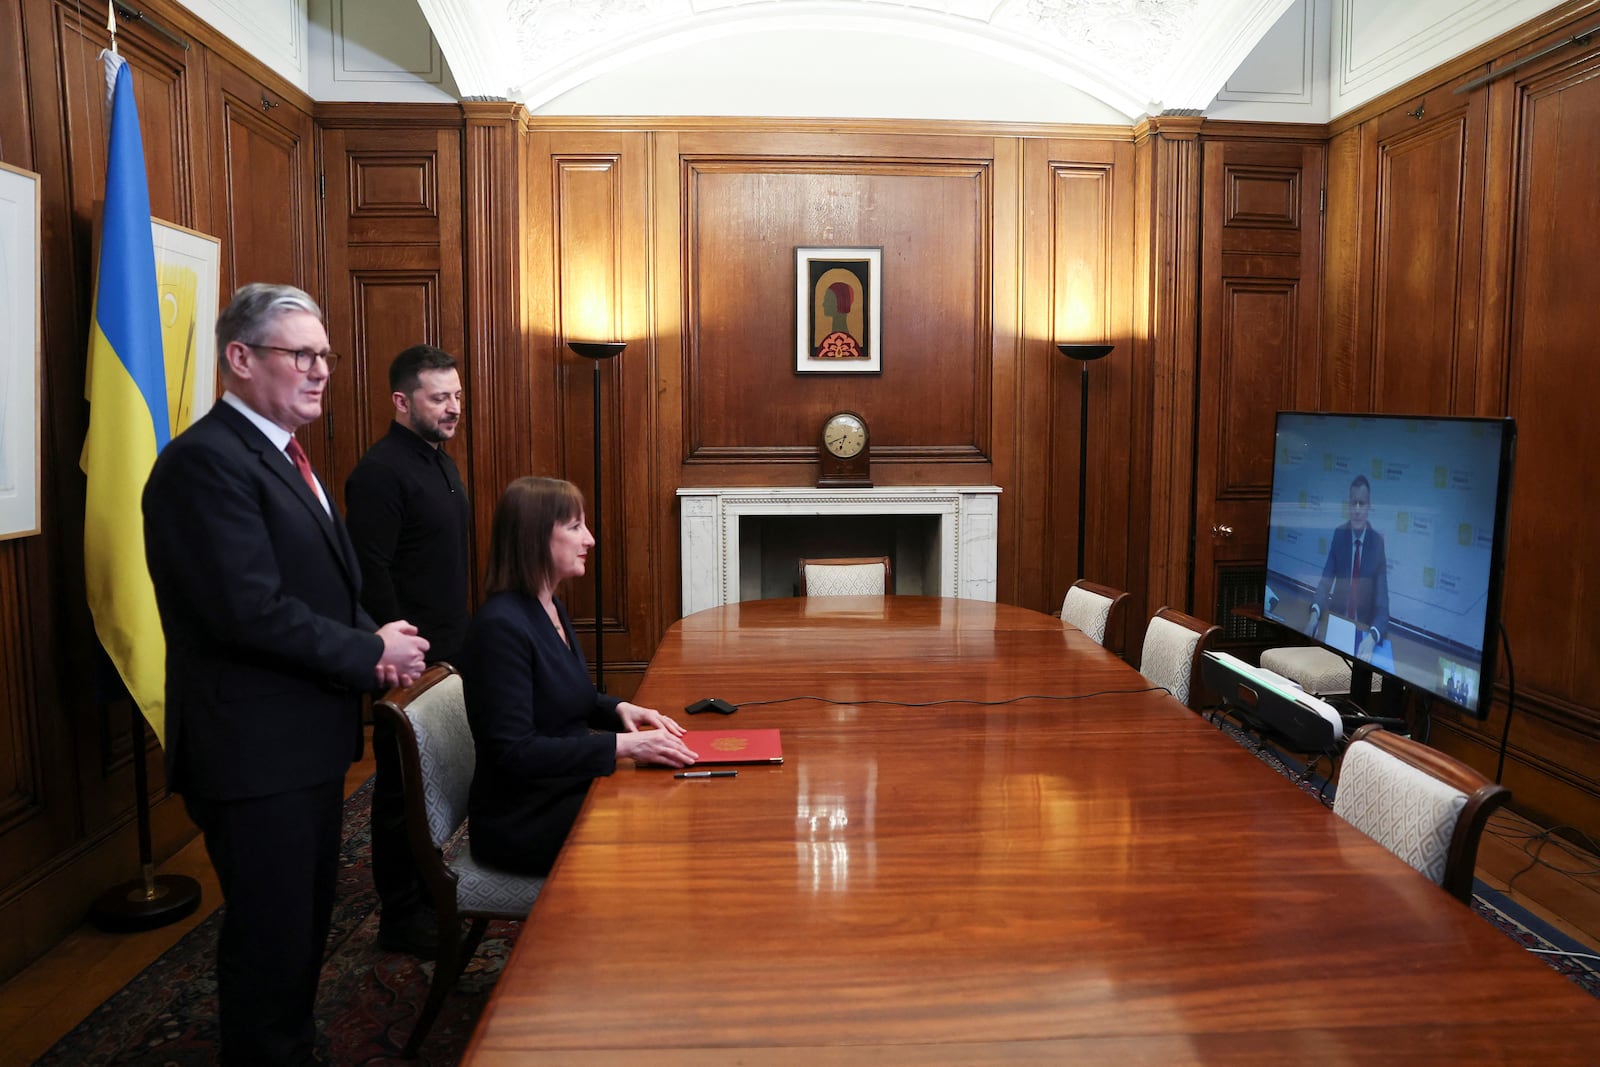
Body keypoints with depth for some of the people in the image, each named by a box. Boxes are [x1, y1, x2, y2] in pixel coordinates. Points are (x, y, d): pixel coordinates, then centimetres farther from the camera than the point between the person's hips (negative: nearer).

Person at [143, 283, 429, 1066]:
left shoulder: (282, 456, 13)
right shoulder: (206, 460, -19)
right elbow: (251, 611, -26)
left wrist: (378, 641, -2)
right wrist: (371, 655, -15)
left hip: (304, 739, 10)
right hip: (254, 751, -10)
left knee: (304, 924, 22)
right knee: (271, 938, 4)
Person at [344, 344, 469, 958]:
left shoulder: (440, 462, 14)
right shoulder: (380, 472, -16)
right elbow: (371, 578, -21)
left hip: (445, 654, 9)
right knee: (403, 786, 2)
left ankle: (426, 889, 33)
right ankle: (401, 918, 15)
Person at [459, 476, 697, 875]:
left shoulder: (550, 608, 8)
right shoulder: (501, 625, -21)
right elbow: (514, 751, -23)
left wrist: (618, 708, 1)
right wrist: (623, 745, -26)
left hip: (565, 790, 8)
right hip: (522, 821, -8)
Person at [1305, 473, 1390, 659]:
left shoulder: (1379, 542, -10)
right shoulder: (1339, 535, -1)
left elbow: (1383, 602, -14)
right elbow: (1325, 581, -6)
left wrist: (1372, 637, -34)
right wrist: (1314, 613, -28)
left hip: (1367, 629, -2)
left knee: (1365, 657, -24)